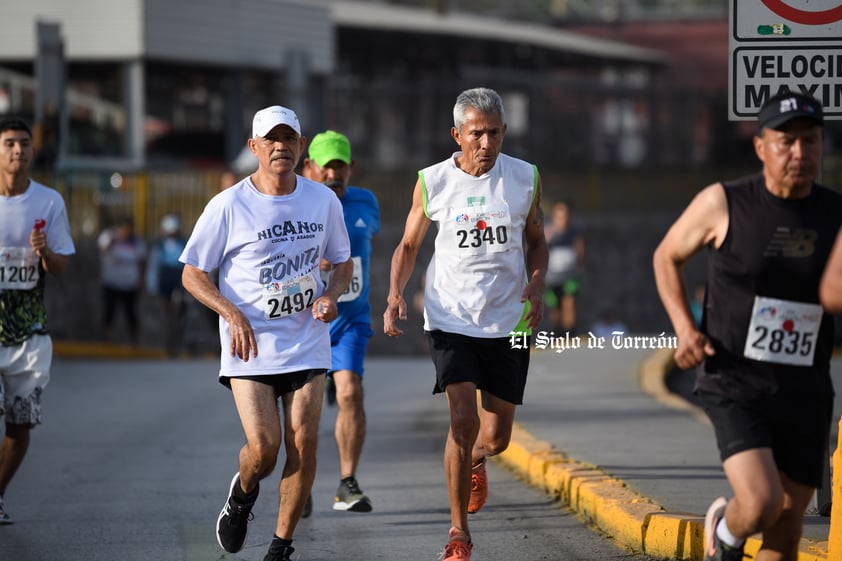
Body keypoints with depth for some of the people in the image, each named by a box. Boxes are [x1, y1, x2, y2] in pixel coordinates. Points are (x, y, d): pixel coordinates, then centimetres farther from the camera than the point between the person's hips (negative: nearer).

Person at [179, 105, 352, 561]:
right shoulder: (228, 206, -8)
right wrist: (233, 314, -16)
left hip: (307, 342, 3)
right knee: (263, 448, -13)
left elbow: (342, 262, 17)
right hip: (250, 347, -3)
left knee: (303, 444, -5)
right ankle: (242, 493, 24)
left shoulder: (324, 201, 3)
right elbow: (193, 274, -2)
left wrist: (331, 294, -5)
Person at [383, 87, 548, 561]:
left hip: (508, 322, 2)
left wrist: (536, 288, -4)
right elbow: (409, 245, 8)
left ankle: (474, 462, 43)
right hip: (451, 320, -2)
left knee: (496, 438, 4)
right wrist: (395, 295, -8)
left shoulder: (526, 179, 1)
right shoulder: (432, 182, -3)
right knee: (464, 422, -16)